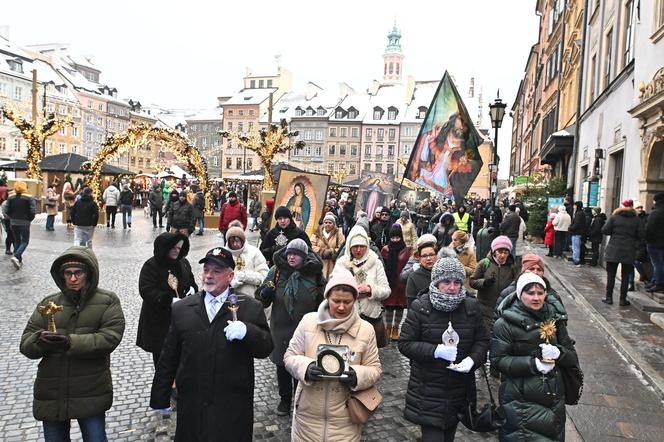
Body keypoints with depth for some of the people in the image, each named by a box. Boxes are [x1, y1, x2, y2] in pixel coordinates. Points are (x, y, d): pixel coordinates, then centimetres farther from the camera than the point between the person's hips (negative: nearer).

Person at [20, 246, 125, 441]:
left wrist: (71, 342, -28)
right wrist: (40, 340, -22)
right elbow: (26, 343, 2)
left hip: (91, 394, -3)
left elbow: (110, 338, -16)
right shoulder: (48, 303, 6)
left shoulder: (107, 301, -4)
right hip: (51, 393, 4)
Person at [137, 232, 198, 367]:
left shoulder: (183, 263, 5)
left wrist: (192, 288, -4)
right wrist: (169, 300, -28)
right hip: (159, 318, -4)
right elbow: (146, 291, -19)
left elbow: (191, 280, 20)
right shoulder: (151, 265, -12)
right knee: (161, 351, 5)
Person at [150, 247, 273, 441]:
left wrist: (246, 332, -24)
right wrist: (160, 399, 9)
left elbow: (266, 348, -5)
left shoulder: (251, 307, -3)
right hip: (191, 407, 2)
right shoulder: (181, 308, 4)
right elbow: (169, 357, 7)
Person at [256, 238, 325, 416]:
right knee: (282, 365, 13)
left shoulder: (314, 273, -5)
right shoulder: (277, 271, -4)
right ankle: (285, 399, 33)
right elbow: (261, 298, 0)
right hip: (281, 327, 1)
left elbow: (323, 300, 10)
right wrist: (265, 293, -23)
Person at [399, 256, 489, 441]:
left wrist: (473, 359, -14)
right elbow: (405, 344, -9)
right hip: (428, 390, -3)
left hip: (459, 389, 4)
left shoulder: (471, 306, 0)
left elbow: (482, 340, 6)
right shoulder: (420, 307, -10)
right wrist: (436, 351, -23)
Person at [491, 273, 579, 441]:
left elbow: (572, 357, 7)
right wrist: (532, 363, -22)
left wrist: (559, 352, -15)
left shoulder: (554, 318, 6)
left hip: (554, 398, 5)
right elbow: (498, 359, -13)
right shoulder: (505, 323, -9)